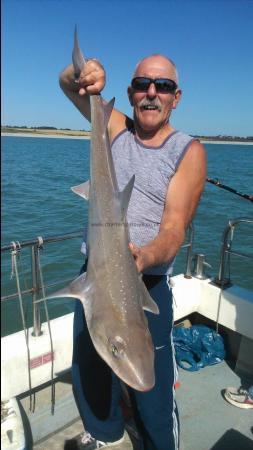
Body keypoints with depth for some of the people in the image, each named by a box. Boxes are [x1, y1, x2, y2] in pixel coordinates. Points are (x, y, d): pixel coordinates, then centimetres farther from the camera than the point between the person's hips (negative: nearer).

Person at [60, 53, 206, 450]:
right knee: (87, 369, 23)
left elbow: (174, 230, -18)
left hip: (148, 282, -4)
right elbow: (66, 83, 5)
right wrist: (85, 71, -20)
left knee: (153, 391, 6)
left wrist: (143, 258, -40)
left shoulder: (189, 151, -9)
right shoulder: (116, 127, 2)